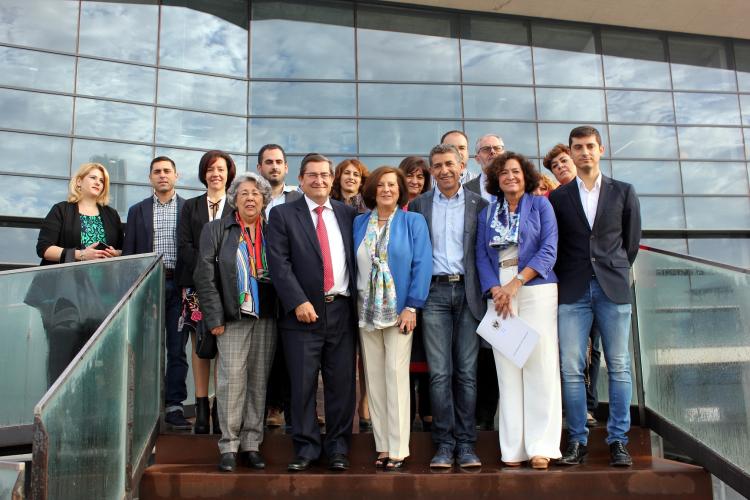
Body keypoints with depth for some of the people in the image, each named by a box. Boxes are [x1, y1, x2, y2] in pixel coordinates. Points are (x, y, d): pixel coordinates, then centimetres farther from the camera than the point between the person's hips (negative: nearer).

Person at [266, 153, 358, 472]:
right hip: (303, 311, -2)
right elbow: (279, 263, -4)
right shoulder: (283, 215, 4)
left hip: (341, 310, 2)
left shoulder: (348, 214, 13)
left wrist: (358, 301, 4)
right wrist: (298, 302, -13)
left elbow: (358, 258, 13)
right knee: (303, 384, 2)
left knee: (342, 383, 5)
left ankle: (338, 448, 18)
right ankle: (306, 449, 15)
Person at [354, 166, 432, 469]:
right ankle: (382, 446, 13)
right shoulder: (359, 223, 10)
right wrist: (355, 302, 3)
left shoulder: (413, 222, 0)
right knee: (374, 377, 5)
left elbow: (422, 265, -6)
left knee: (396, 374, -7)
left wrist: (412, 307, -13)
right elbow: (354, 265, 11)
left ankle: (398, 448, 0)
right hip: (367, 310, 4)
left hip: (399, 309, -4)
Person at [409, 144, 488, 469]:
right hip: (434, 292, 0)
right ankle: (444, 443, 8)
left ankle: (465, 443, 11)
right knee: (439, 372, -1)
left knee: (467, 372, 3)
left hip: (467, 291, 0)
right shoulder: (419, 205, 9)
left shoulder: (479, 204, 7)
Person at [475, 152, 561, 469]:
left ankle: (541, 446, -1)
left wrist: (517, 282, -11)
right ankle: (513, 448, 2)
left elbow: (549, 250, -2)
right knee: (507, 369, -1)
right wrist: (496, 291, -9)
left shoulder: (540, 205, 8)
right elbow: (482, 256, 8)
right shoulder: (486, 214, 16)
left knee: (539, 364, -6)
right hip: (498, 293, 3)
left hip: (536, 290, -2)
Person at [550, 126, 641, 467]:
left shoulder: (623, 193, 8)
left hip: (613, 289, 0)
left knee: (619, 367, 2)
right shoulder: (558, 197, 8)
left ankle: (618, 441, 10)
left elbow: (632, 241, 12)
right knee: (571, 369, -2)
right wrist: (564, 280, 6)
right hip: (573, 292, 0)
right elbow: (553, 245, 9)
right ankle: (577, 440, 6)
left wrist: (617, 274, 12)